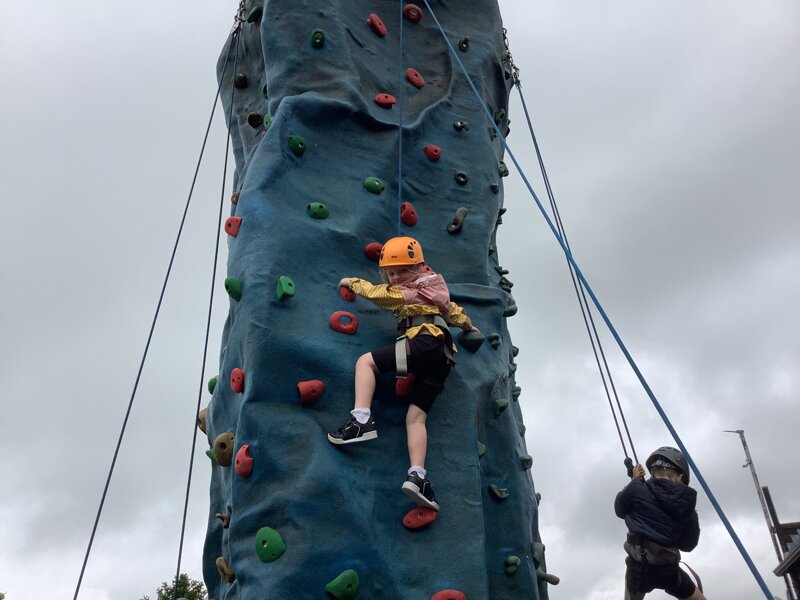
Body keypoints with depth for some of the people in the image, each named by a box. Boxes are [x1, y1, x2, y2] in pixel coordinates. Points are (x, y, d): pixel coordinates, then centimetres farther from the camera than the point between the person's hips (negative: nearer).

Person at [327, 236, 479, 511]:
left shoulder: (412, 290, 10)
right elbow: (453, 310, 49)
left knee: (365, 361, -10)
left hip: (426, 342, -9)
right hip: (440, 358, 9)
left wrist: (353, 282, 27)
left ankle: (361, 420, -27)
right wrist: (468, 326, 68)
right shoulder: (430, 288, 36)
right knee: (415, 416, -3)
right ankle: (418, 476, -17)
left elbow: (380, 294, 11)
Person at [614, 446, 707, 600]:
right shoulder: (685, 501, -3)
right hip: (669, 568, 1)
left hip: (639, 565, -1)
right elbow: (688, 545, 7)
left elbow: (620, 510, 12)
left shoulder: (637, 489, -10)